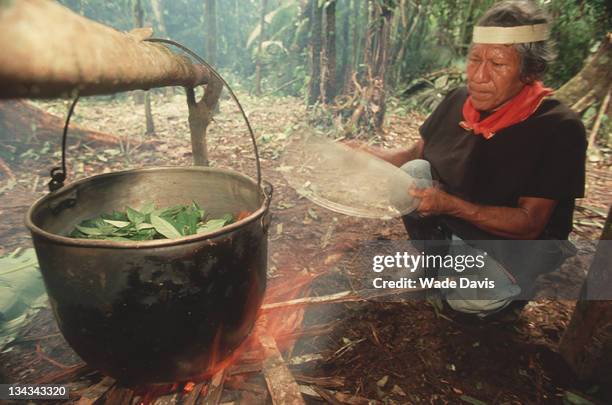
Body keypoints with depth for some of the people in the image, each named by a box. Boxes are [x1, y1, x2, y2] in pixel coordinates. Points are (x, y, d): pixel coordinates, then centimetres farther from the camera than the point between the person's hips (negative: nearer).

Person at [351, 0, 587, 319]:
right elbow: (418, 152, 2)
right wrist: (369, 155, -18)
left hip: (522, 241, -4)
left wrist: (450, 205, -40)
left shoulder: (558, 128, -24)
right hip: (453, 221, 4)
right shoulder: (459, 100, -10)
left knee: (470, 299, -28)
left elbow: (530, 224, -26)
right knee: (415, 171, -19)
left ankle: (514, 281, 9)